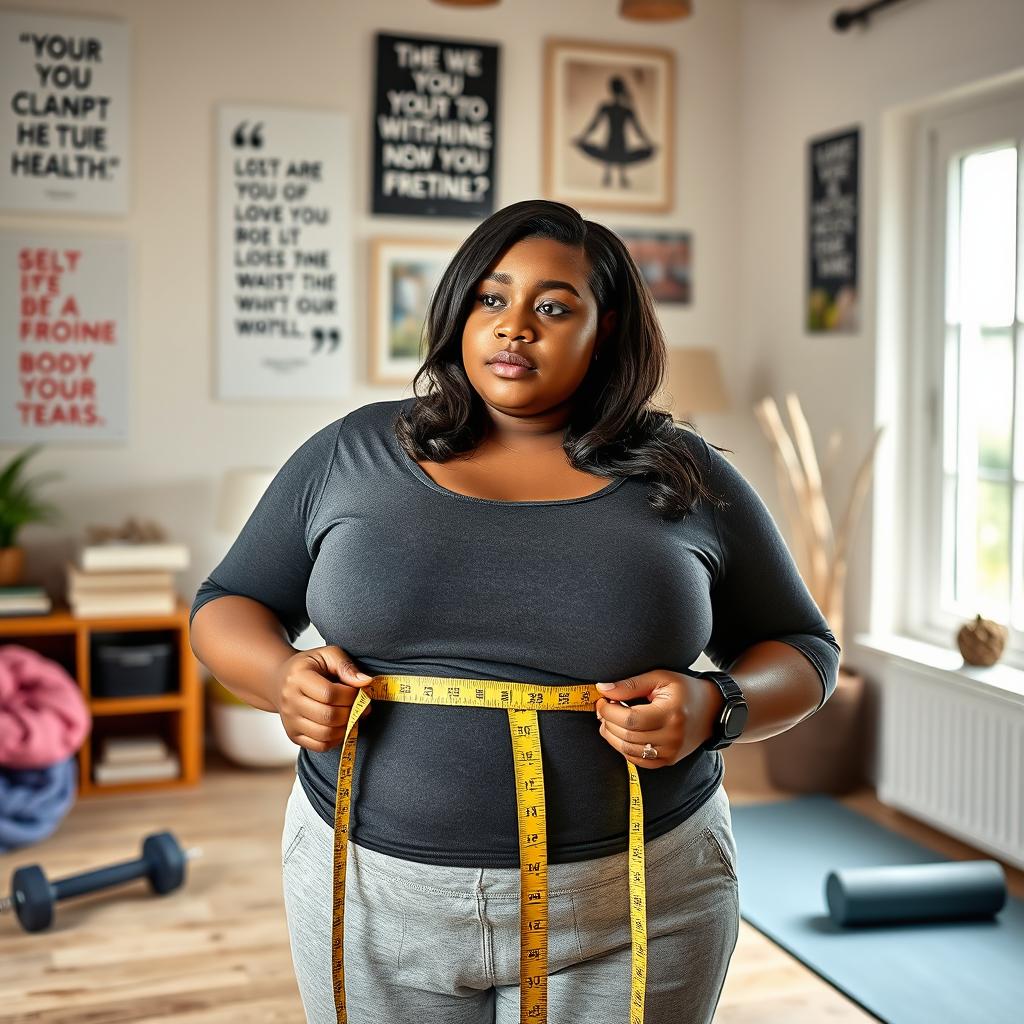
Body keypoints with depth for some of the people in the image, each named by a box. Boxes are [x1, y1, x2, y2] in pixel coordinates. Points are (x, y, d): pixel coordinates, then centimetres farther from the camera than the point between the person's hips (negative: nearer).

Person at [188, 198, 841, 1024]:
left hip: (629, 909, -1)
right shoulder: (354, 453, 2)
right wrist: (283, 676, -13)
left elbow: (803, 650, 7)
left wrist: (712, 707, -15)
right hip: (372, 892, 1)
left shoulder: (687, 478, 0)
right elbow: (226, 607, 9)